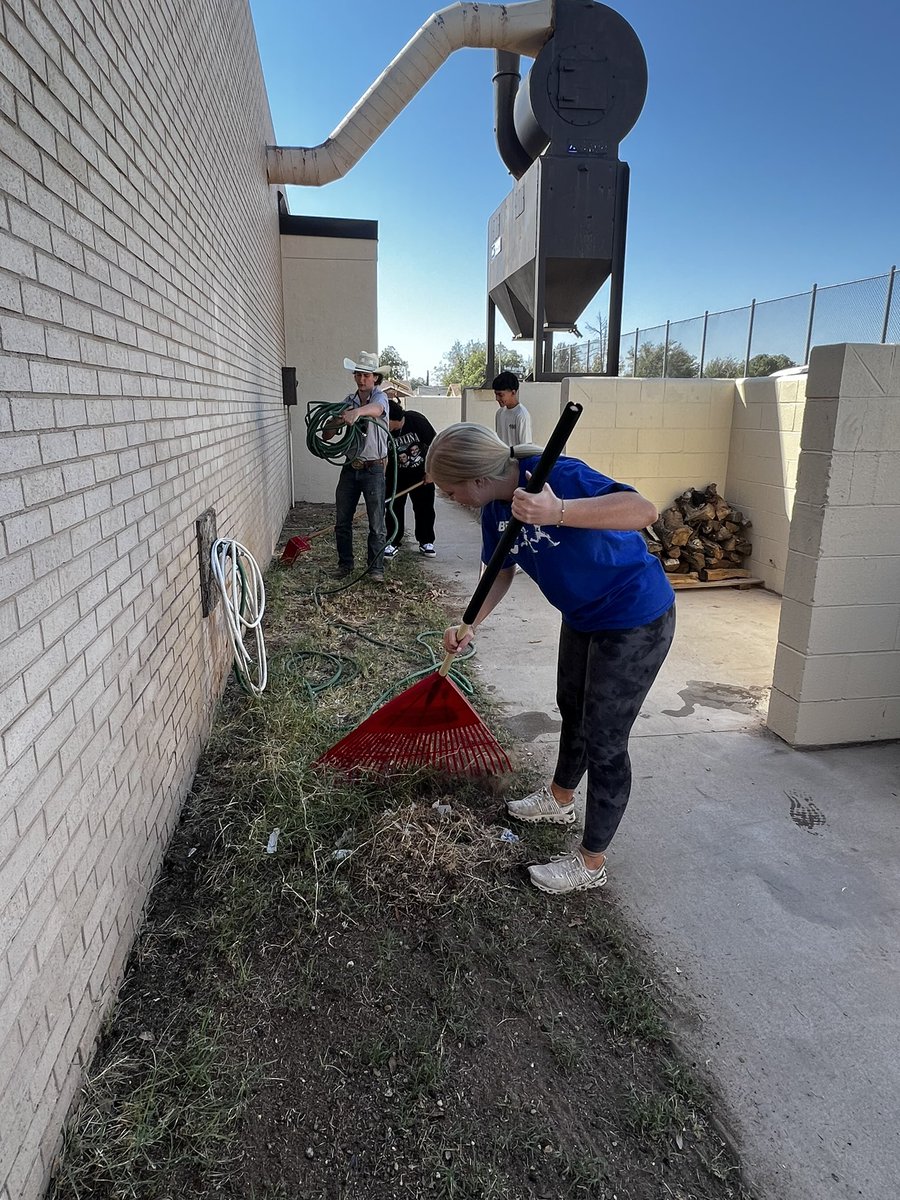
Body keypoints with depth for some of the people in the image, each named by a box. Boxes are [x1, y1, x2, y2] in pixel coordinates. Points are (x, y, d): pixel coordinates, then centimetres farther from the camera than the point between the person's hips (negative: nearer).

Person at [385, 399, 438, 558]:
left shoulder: (417, 420, -24)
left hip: (421, 472, 0)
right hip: (396, 474, 0)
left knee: (425, 507, 4)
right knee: (394, 507, -4)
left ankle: (426, 542, 17)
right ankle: (393, 543, 7)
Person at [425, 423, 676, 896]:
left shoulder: (558, 475, -31)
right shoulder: (495, 508, -5)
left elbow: (644, 510, -43)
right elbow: (502, 570, 8)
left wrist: (558, 512, -56)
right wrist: (468, 626, -6)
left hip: (636, 619, -9)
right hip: (583, 615, 9)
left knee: (605, 740, 1)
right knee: (573, 709, 27)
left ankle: (590, 863, 21)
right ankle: (560, 799, 53)